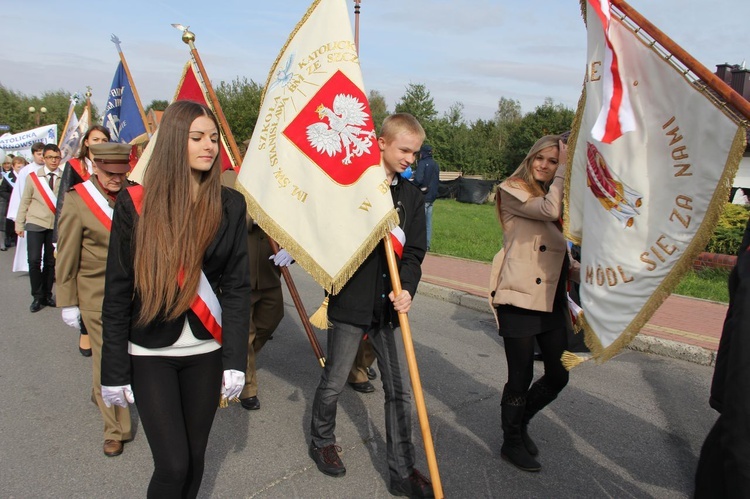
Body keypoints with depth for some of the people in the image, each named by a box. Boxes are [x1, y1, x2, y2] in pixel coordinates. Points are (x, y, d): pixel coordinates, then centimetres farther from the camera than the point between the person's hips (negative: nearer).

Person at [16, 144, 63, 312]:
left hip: (56, 225, 0)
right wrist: (19, 223, 2)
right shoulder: (33, 176, 2)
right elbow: (25, 201, 4)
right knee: (34, 260, -6)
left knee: (50, 261, 8)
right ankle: (37, 297, 6)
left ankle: (47, 295, 22)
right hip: (35, 223, 0)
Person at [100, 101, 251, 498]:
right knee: (173, 463, -2)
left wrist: (235, 359, -7)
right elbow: (117, 291, -5)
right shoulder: (135, 202, -8)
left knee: (195, 456, 13)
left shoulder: (230, 205, -3)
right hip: (150, 353, -2)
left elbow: (238, 285, -2)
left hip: (206, 350, 2)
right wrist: (114, 370, -4)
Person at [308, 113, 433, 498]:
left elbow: (415, 252, 2)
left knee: (400, 390, 7)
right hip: (350, 302, -4)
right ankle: (322, 441, 40)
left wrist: (406, 289, -14)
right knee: (334, 382, 11)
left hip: (388, 307, 4)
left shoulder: (412, 197, 7)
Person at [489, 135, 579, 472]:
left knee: (558, 375, 10)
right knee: (521, 377, 1)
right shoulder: (513, 190, -3)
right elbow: (549, 210, -21)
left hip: (552, 298, 7)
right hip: (520, 296, -7)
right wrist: (565, 169, -11)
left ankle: (519, 422, 34)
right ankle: (512, 442, 24)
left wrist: (575, 268, 9)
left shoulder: (557, 195, 19)